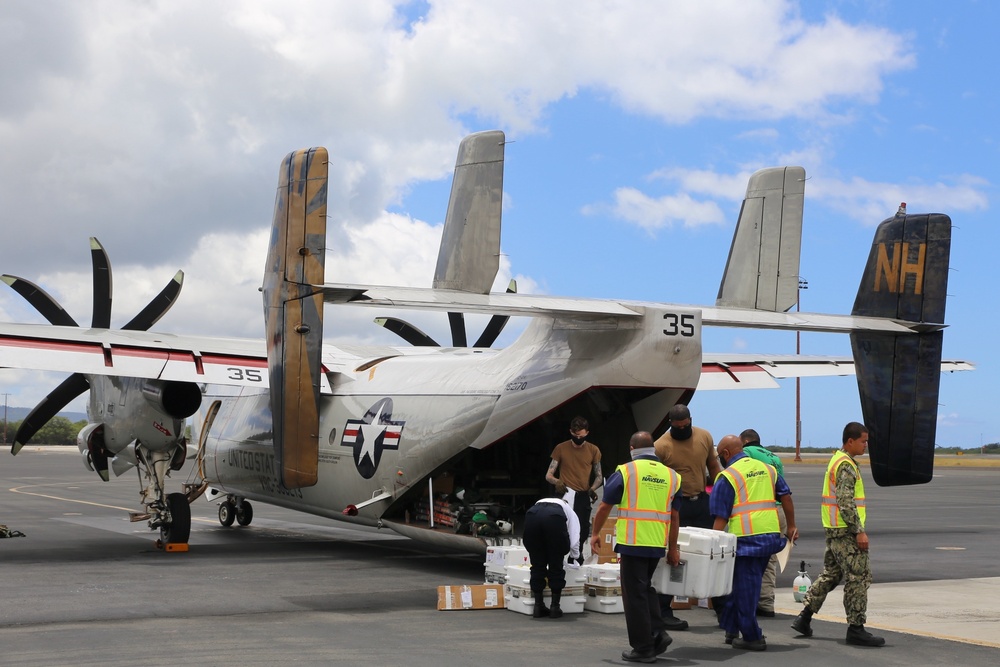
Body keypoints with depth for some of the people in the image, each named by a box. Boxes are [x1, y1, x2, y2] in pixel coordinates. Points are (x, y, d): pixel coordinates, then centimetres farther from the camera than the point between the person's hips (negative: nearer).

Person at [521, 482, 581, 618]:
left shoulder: (540, 502, 44)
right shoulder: (569, 510, 36)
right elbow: (574, 542, 22)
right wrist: (574, 556, 43)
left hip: (532, 515, 2)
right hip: (554, 519, -2)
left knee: (537, 566, 18)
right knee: (556, 567, 16)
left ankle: (538, 607, 20)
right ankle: (555, 607, 18)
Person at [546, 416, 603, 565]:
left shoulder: (593, 450, 6)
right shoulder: (561, 448, 2)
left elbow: (599, 476, 12)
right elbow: (548, 475, 3)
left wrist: (592, 489, -8)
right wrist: (557, 482, -19)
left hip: (583, 497, 2)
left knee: (583, 531, -1)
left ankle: (577, 560, 14)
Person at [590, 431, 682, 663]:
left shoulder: (626, 472, -4)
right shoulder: (671, 475, 8)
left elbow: (604, 507, -1)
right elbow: (674, 516, 11)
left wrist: (595, 534, 12)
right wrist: (673, 549, 18)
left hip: (632, 543, -5)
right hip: (658, 545, 5)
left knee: (635, 595, 3)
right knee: (646, 589, 22)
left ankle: (643, 648, 5)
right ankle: (657, 634, 10)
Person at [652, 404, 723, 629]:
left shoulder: (704, 437, 1)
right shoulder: (661, 446, -12)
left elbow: (713, 468, 12)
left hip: (702, 502, 5)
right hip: (676, 506, -4)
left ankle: (721, 606, 23)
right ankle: (664, 612, 7)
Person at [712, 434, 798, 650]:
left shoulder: (727, 477, -5)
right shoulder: (767, 469, 14)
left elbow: (721, 518, -7)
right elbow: (786, 497, 12)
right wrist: (791, 526, 18)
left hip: (746, 538, -7)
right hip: (771, 535, 7)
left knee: (744, 587, 3)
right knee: (746, 583, 17)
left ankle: (752, 637, 7)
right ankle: (732, 629, 24)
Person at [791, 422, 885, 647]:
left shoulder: (837, 459, 16)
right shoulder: (846, 465, -16)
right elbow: (846, 502, -23)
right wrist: (859, 531, -21)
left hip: (834, 530, 10)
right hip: (846, 531, -10)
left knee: (830, 574, 16)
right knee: (858, 577, -5)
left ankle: (804, 618, 18)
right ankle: (856, 629, -1)